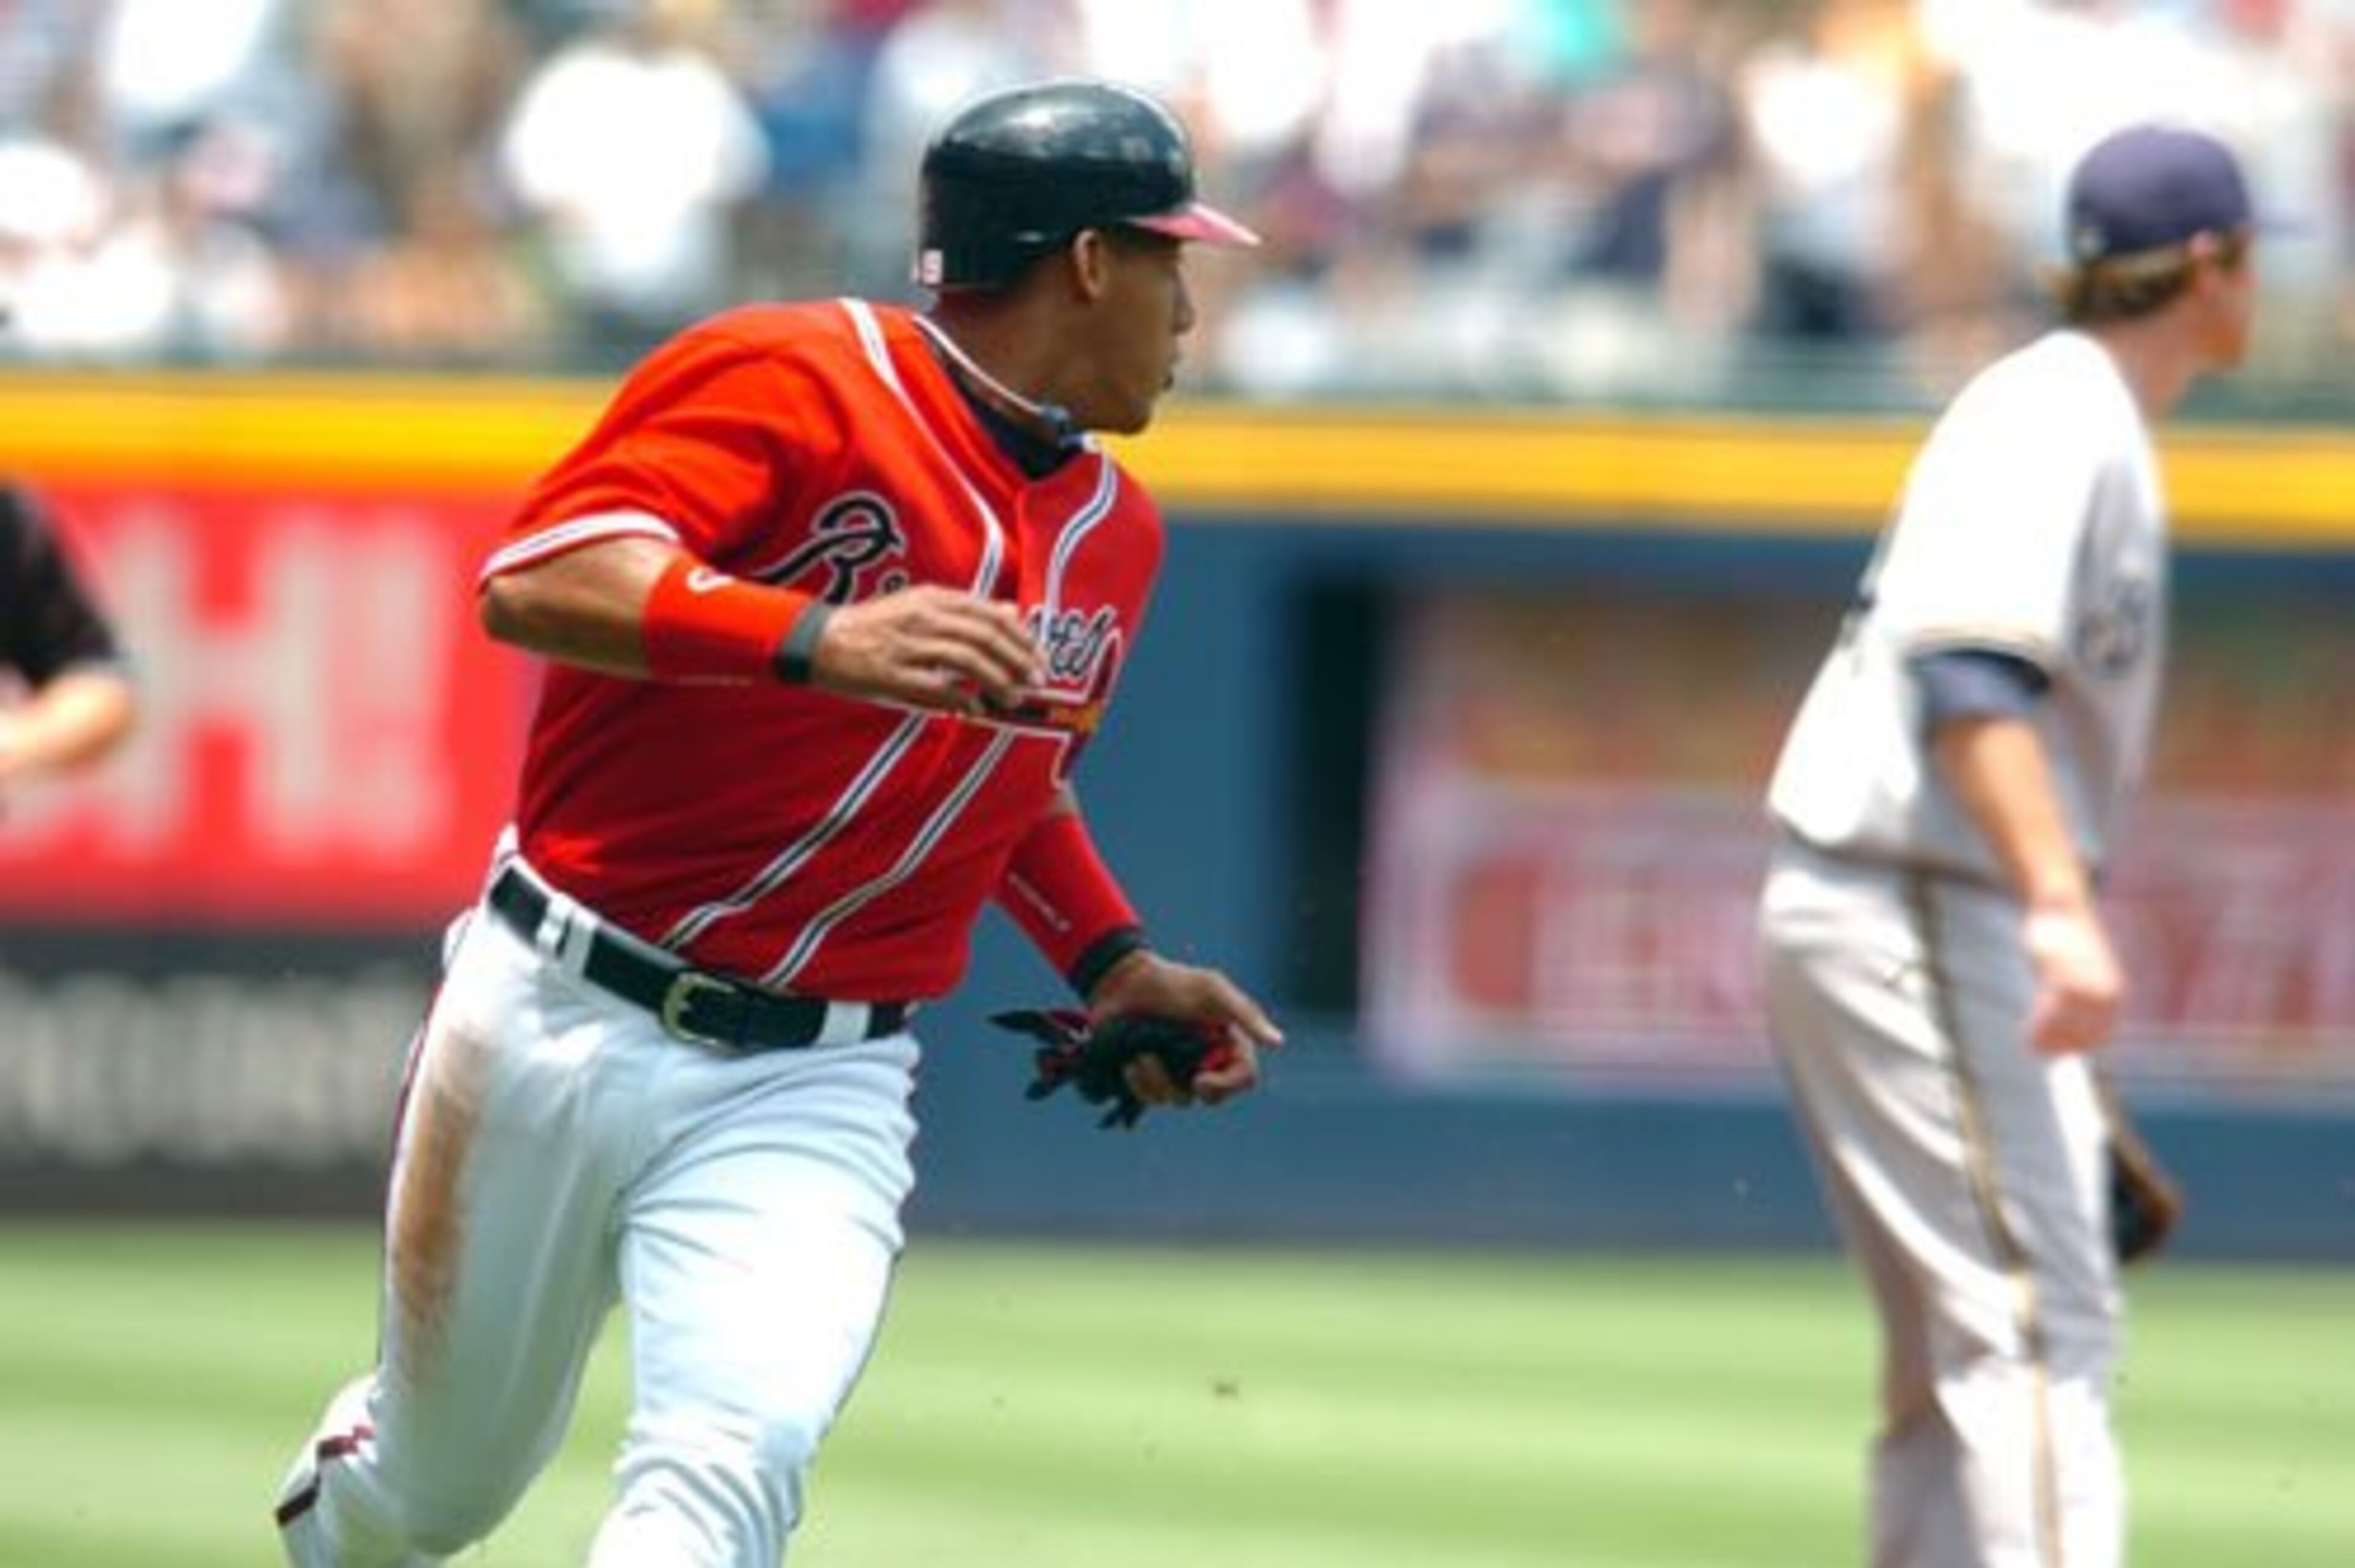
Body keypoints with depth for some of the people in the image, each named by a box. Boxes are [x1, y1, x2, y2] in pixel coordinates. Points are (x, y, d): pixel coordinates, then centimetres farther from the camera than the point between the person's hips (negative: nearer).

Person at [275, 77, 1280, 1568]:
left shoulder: (1113, 533, 10)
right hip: (559, 1027, -4)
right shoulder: (792, 384, -12)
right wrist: (817, 642, -39)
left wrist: (1109, 958, 13)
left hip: (812, 1094, 4)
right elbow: (536, 581, -26)